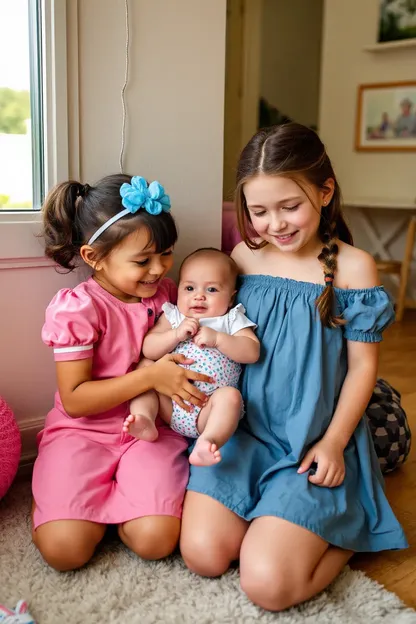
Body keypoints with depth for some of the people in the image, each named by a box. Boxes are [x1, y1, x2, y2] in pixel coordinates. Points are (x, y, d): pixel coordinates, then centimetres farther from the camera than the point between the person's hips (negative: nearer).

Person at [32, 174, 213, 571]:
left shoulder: (166, 294, 3)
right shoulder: (77, 309, -13)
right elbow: (74, 400, -16)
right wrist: (149, 377, -23)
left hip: (150, 428, 3)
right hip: (82, 432, -3)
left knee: (155, 540, -20)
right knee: (64, 548, -20)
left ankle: (109, 497, 11)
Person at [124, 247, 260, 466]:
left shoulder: (232, 320, 8)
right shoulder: (173, 316, 13)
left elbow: (252, 352, -7)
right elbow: (148, 349, 2)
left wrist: (217, 338, -17)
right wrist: (177, 334, -12)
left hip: (209, 408, -2)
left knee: (230, 395, -29)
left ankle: (208, 442, -47)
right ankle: (144, 419, -32)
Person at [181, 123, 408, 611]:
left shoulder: (352, 267, -8)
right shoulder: (243, 256, 3)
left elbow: (362, 364, -4)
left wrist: (334, 442, -11)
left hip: (311, 444, -4)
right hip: (241, 430, 4)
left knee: (268, 584, -14)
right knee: (203, 555, -9)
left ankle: (349, 526, 13)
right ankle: (279, 517, 17)